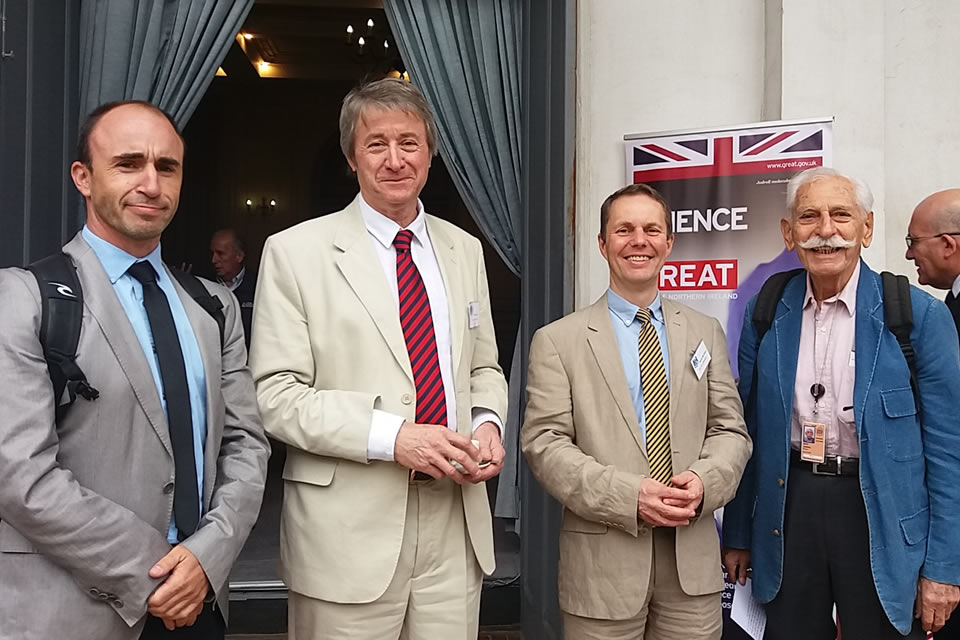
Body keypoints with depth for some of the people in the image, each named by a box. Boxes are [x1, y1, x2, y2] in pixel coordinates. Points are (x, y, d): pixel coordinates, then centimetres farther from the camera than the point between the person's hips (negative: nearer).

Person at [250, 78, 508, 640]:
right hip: (349, 533, -4)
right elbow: (277, 396, -9)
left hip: (456, 529, 4)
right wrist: (390, 436, -19)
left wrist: (488, 423, -3)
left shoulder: (465, 250, 11)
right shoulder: (295, 252, -4)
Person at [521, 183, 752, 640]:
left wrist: (704, 481, -11)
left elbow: (731, 430, 9)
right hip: (603, 559, -3)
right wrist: (629, 495, -16)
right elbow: (544, 444, -7)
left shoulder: (706, 333, 10)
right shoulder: (557, 341, -1)